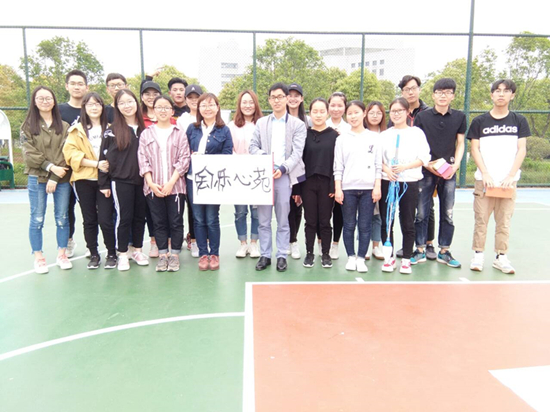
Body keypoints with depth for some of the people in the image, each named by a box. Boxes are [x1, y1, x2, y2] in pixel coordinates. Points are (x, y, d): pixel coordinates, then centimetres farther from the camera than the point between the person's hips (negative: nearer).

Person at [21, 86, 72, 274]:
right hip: (37, 179, -1)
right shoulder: (28, 126, 5)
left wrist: (55, 177, -10)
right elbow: (29, 154, -4)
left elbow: (65, 153, -1)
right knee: (37, 220, 3)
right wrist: (50, 167, -15)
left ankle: (62, 254, 18)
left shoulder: (64, 126, 6)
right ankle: (38, 257, 15)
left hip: (62, 180, 1)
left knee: (62, 218, 6)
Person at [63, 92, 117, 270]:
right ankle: (94, 254, 22)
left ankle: (112, 254, 11)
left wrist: (109, 166, -10)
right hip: (84, 180, 1)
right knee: (89, 220, 9)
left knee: (105, 219, -6)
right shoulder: (76, 130, 6)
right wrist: (96, 163, -15)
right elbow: (71, 153, -4)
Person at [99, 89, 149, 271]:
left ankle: (137, 250, 25)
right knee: (124, 217, 2)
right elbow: (104, 157, -2)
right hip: (121, 182, -3)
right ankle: (122, 254, 15)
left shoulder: (144, 129, 7)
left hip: (141, 180, 3)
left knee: (140, 217, 10)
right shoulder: (112, 130, -2)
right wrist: (104, 183, -4)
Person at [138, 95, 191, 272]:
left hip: (175, 186, -2)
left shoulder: (180, 134, 3)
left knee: (176, 221, 3)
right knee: (159, 222, 8)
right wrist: (151, 183, -8)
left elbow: (184, 160, -3)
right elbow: (143, 160, 4)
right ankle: (162, 254, 18)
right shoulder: (146, 134, 9)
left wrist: (171, 182, -12)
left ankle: (175, 254, 15)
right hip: (153, 187, 2)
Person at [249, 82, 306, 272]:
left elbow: (297, 153, -3)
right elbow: (253, 146, 11)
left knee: (283, 220, 4)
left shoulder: (298, 124, 6)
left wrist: (282, 168, -18)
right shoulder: (261, 122, 15)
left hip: (284, 176, -2)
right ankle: (265, 255, 16)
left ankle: (282, 256, 14)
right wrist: (263, 156, -10)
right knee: (263, 219, 6)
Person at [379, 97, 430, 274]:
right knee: (386, 222, 3)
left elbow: (424, 157, -2)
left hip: (409, 182, -2)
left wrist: (404, 167, -16)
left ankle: (406, 260, 13)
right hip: (387, 182, 2)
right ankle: (389, 258, 15)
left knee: (408, 223, 2)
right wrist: (386, 169, -13)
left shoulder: (417, 132, 5)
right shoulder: (384, 134, 12)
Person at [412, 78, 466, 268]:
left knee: (447, 214, 6)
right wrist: (427, 164, -11)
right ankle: (420, 250, 11)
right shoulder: (422, 116, 0)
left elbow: (460, 144, 11)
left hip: (449, 172, 2)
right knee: (422, 213, 0)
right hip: (426, 171, -2)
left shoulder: (459, 117, 6)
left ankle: (444, 251, 18)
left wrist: (456, 164, -4)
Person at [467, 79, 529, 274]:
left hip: (509, 180, 1)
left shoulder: (519, 121, 8)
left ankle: (501, 257, 14)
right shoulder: (479, 121, 4)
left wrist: (511, 176, -7)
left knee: (504, 220, 4)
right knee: (481, 218, 1)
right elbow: (475, 149, 2)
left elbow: (521, 150, 4)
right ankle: (478, 254, 11)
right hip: (484, 179, -1)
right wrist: (485, 174, -9)